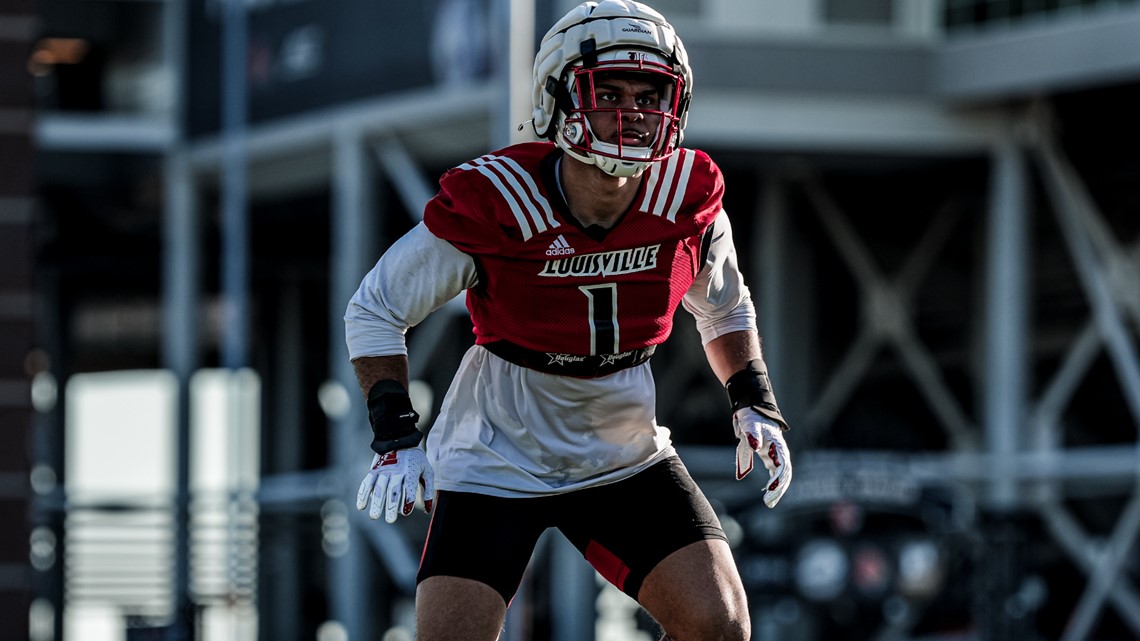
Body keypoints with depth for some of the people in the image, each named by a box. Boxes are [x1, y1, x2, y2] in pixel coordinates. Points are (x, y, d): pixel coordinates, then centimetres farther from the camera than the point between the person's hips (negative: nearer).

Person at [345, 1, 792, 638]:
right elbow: (375, 310, -8)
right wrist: (396, 437, -16)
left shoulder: (687, 201, -10)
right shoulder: (494, 204, -22)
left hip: (626, 459, 3)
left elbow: (727, 311, 13)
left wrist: (754, 406, -1)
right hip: (496, 461, -3)